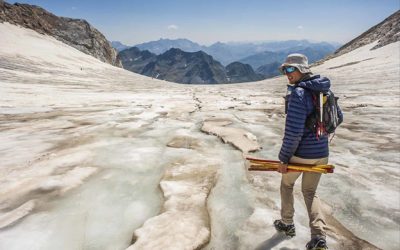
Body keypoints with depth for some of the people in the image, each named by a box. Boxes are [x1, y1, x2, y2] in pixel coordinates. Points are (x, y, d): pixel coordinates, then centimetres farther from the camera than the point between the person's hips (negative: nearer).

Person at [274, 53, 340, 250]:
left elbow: (293, 132, -25)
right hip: (321, 153, 7)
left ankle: (287, 224, 37)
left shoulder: (298, 94, -20)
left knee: (287, 184, 22)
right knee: (310, 192, 21)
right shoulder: (323, 91, 5)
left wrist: (284, 159, -17)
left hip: (300, 153, -6)